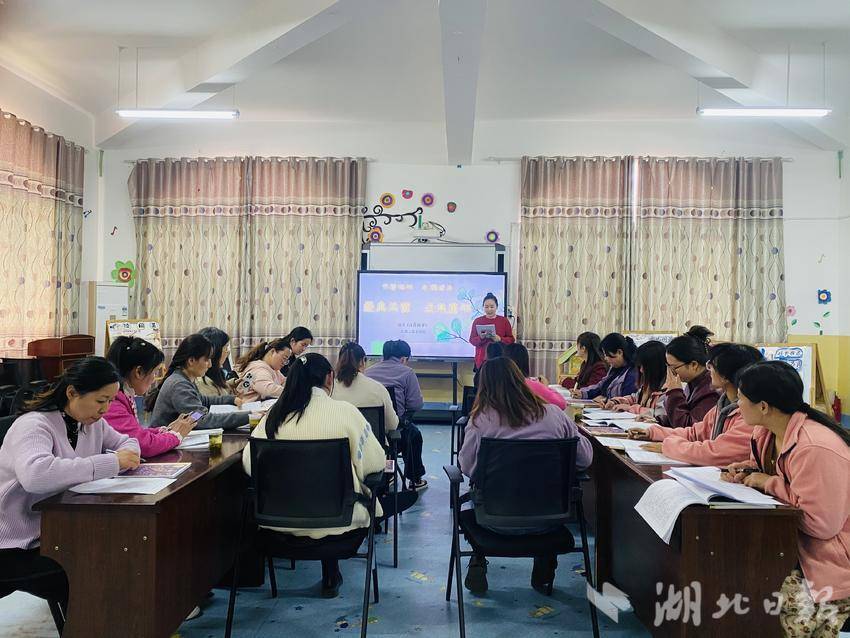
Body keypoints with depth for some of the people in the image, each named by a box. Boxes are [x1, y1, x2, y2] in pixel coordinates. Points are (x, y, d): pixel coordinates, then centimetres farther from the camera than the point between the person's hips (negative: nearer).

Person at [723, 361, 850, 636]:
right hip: (792, 541, 9)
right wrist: (746, 471, -2)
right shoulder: (765, 432, 2)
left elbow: (821, 524, -26)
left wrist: (768, 483, -19)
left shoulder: (815, 449, -28)